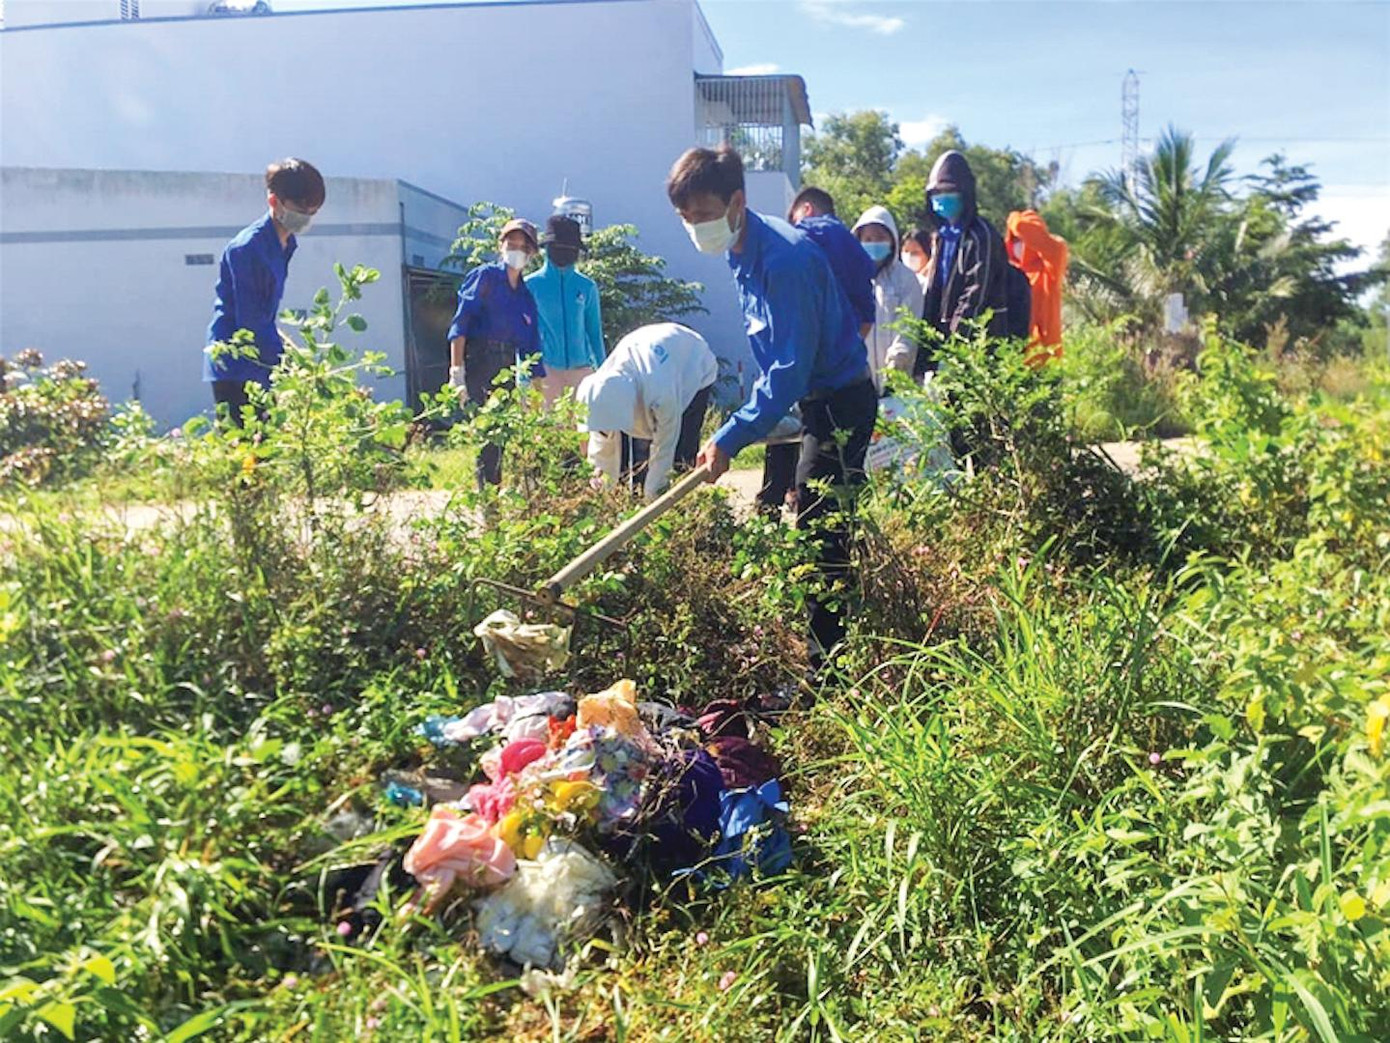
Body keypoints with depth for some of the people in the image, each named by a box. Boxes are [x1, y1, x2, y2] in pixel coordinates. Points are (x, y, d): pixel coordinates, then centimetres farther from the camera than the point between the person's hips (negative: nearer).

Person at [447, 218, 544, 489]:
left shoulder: (526, 294, 19)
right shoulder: (484, 276, 2)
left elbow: (530, 345, 19)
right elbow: (460, 324, -7)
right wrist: (457, 371, -16)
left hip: (507, 367, 6)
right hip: (479, 362, -6)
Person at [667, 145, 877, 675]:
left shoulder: (784, 260, -25)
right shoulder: (743, 251, 5)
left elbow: (790, 369, -28)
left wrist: (729, 439, -29)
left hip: (838, 402, -10)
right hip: (821, 399, 10)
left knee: (818, 533, -9)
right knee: (829, 530, 15)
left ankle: (824, 665, -1)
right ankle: (837, 649, 27)